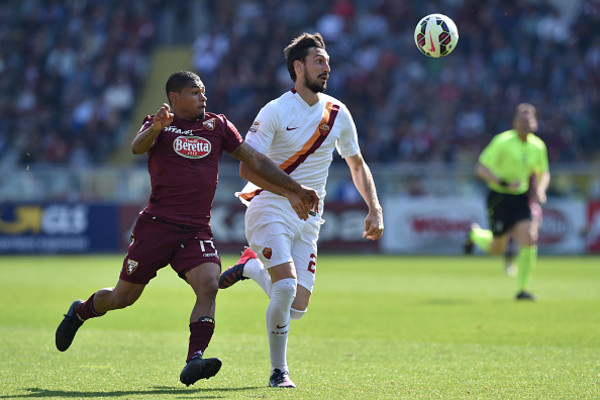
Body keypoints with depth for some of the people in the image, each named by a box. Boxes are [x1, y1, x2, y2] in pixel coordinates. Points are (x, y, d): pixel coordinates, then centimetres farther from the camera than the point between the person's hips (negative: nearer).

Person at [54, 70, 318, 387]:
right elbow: (137, 147, -19)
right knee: (124, 296, 3)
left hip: (197, 230, 3)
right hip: (156, 226, -3)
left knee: (208, 285, -22)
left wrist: (294, 190, 15)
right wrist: (155, 128, -41)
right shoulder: (160, 125, 3)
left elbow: (255, 161, 17)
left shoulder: (218, 126, 14)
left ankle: (194, 361, -28)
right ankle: (80, 312, 34)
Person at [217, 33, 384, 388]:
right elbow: (248, 168, -13)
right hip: (271, 209, -5)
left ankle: (251, 266, 28)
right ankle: (279, 371, -3)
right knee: (286, 288, -22)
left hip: (309, 219, 5)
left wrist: (375, 209, 6)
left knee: (297, 306, -1)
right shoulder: (276, 112, -10)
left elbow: (357, 164, 18)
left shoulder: (338, 113, 5)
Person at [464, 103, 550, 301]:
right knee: (497, 248, 5)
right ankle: (475, 234, 41)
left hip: (520, 198, 4)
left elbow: (543, 173, 19)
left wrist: (540, 189, -3)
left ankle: (522, 289, -4)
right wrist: (504, 183, -27)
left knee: (529, 240, -14)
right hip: (499, 197, -4)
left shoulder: (538, 146, 2)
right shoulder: (502, 142, -16)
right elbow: (480, 169, -17)